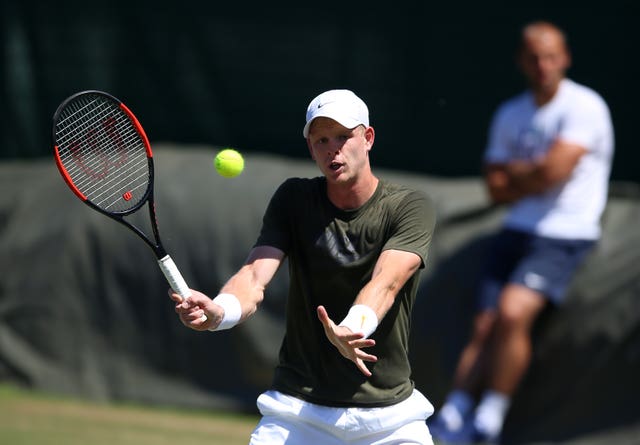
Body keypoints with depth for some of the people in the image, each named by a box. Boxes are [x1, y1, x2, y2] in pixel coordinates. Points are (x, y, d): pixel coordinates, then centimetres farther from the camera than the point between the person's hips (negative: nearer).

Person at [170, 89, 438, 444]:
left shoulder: (411, 207, -8)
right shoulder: (294, 199, -1)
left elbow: (386, 283, -25)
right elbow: (255, 275, -15)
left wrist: (354, 327, -47)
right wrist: (217, 311, -38)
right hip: (297, 408, 1)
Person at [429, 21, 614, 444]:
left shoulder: (584, 107, -7)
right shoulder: (510, 115, 14)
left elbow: (552, 172, -17)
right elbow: (498, 189, 9)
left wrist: (513, 171, 2)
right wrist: (534, 176, -8)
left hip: (564, 237, -6)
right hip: (517, 231, 6)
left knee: (513, 312, -24)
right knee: (485, 325, -9)